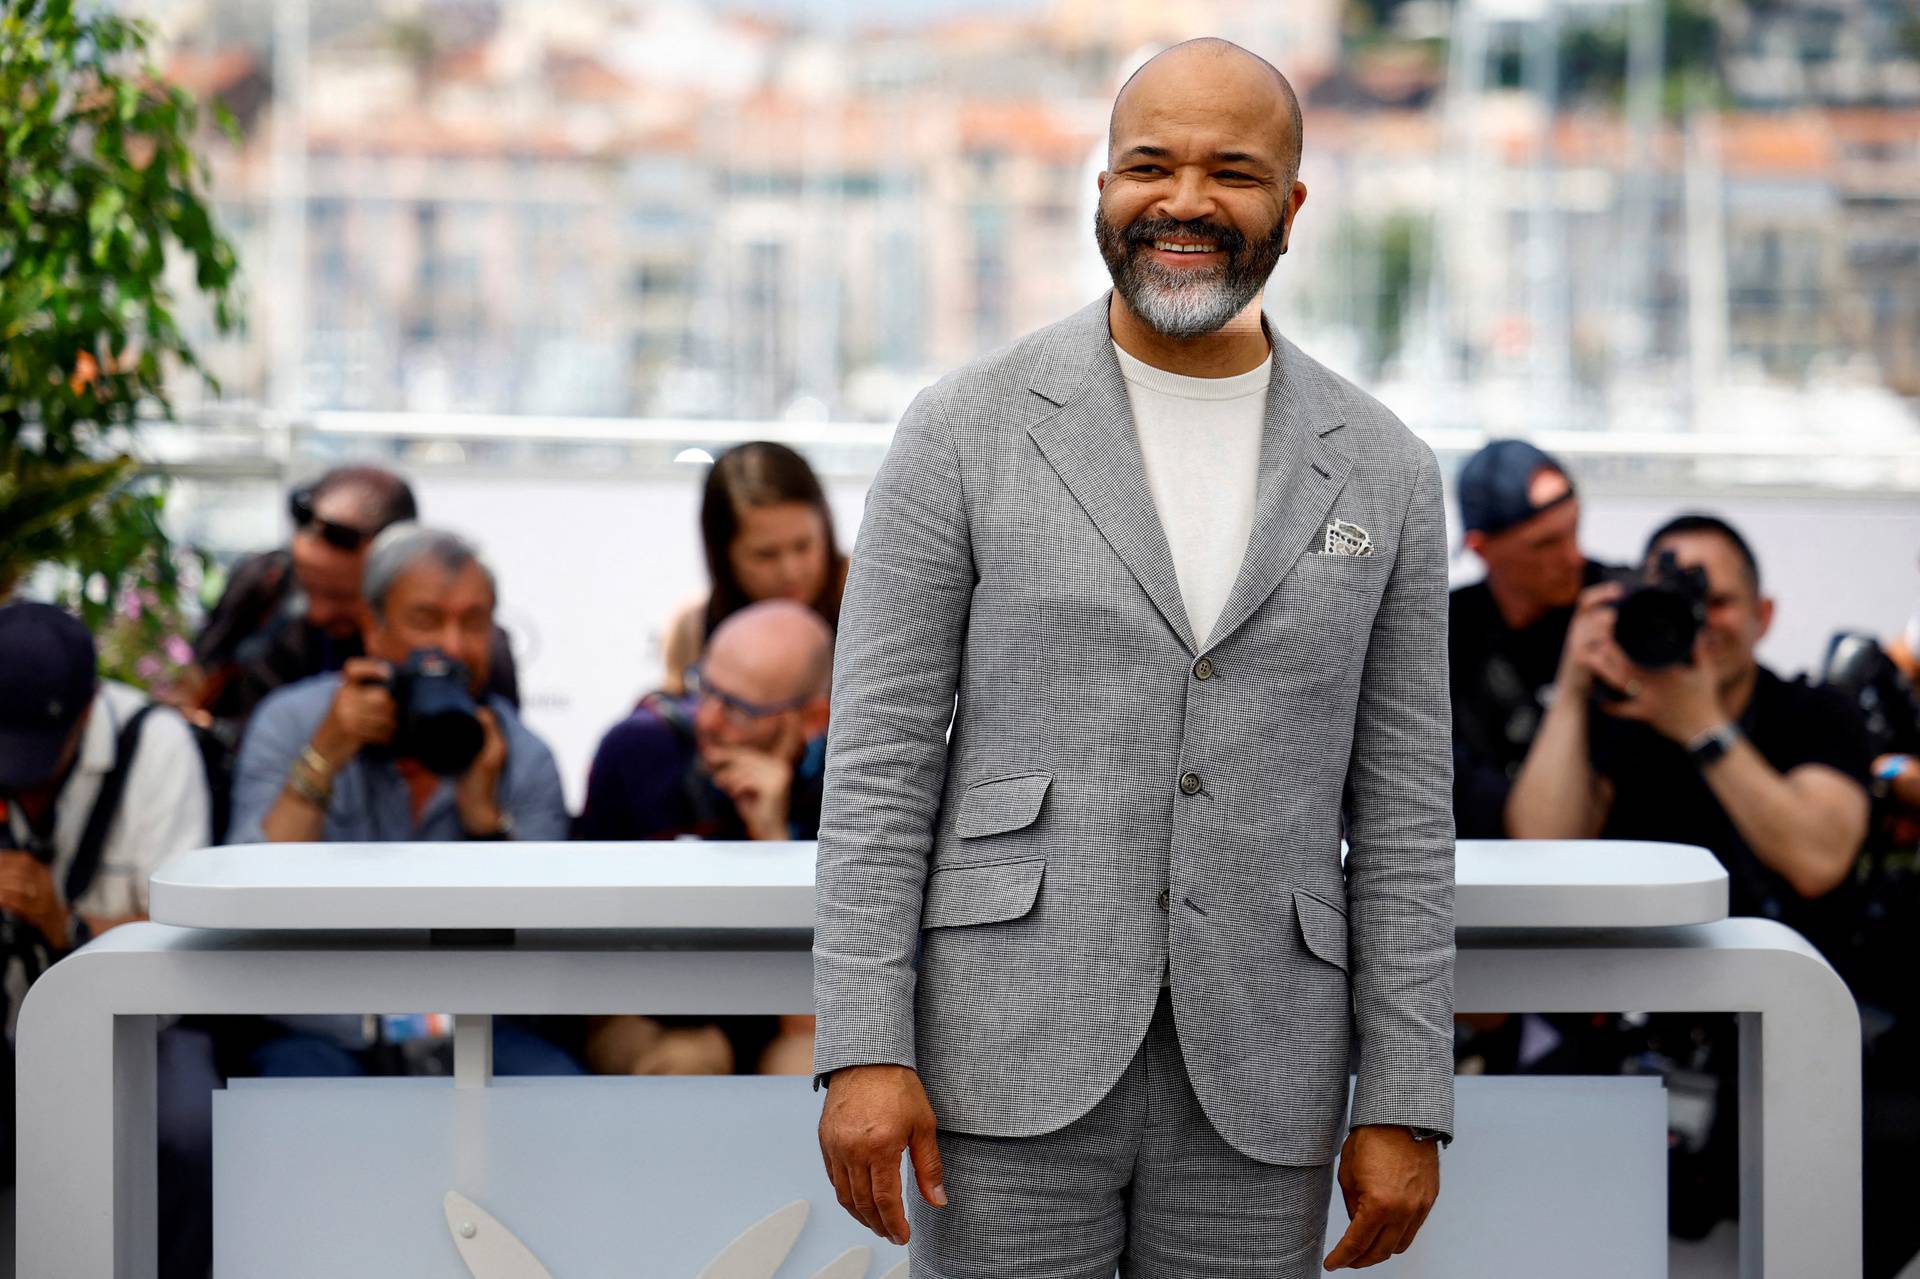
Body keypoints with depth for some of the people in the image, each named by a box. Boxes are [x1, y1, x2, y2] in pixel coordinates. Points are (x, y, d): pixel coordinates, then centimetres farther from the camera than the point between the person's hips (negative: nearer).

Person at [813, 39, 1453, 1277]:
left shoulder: (1383, 471, 6)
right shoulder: (965, 430, -1)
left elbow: (1403, 805, 6)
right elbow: (880, 757, -3)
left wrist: (1407, 1105, 1)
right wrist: (863, 1049, -11)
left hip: (1254, 1082, 2)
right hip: (1015, 1055, -2)